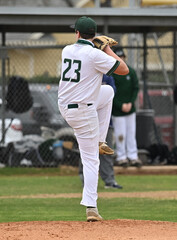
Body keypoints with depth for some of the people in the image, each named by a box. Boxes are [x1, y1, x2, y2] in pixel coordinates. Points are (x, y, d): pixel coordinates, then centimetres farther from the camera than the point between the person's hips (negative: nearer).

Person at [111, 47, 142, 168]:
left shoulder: (131, 71, 5)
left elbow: (136, 88, 8)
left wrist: (131, 103, -5)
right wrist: (121, 105, -15)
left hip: (130, 108, 5)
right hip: (117, 110, -5)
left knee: (131, 133, 8)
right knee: (120, 134, -3)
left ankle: (133, 156, 13)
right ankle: (121, 157, 7)